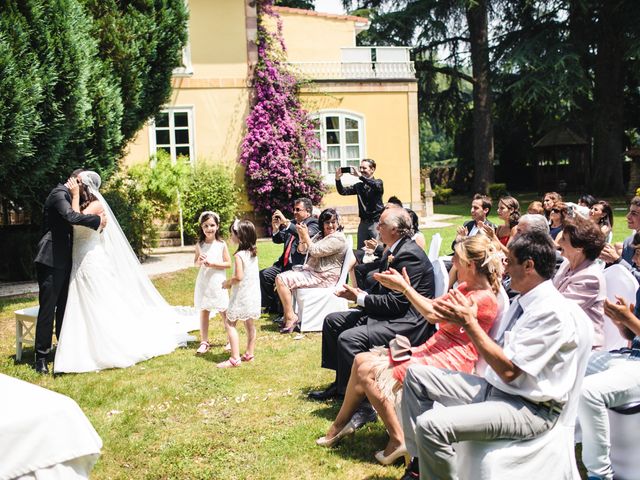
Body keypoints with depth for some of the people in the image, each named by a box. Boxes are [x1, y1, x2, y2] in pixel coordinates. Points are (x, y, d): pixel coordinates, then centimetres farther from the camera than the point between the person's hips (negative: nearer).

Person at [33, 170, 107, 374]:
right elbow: (71, 216, -31)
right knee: (47, 309, -6)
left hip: (63, 261, 10)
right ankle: (41, 356, -1)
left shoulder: (66, 194, 19)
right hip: (52, 260, -10)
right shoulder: (59, 194, -12)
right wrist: (98, 220, -21)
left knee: (63, 307, 14)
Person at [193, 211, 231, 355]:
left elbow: (228, 263, -6)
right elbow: (196, 263, 12)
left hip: (218, 282, -3)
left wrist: (212, 263, -17)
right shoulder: (199, 245, 1)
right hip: (203, 282, 3)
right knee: (203, 311, 7)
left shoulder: (221, 244, -7)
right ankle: (204, 342, 16)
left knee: (224, 312, 5)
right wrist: (199, 261, -11)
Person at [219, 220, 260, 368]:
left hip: (241, 295, -8)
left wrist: (228, 283, -8)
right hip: (253, 293, 8)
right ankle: (249, 354, 24)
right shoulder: (253, 253, 6)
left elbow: (239, 277, -26)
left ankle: (235, 358, -3)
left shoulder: (239, 255, -19)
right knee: (250, 324, 16)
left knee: (229, 323, 0)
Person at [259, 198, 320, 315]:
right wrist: (276, 228, -3)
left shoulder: (314, 223, -4)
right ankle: (273, 306, 12)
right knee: (263, 274, 0)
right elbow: (278, 240, 18)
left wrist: (286, 222, -26)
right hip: (285, 264, 8)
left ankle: (284, 311, -9)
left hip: (299, 266, -8)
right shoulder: (292, 223, 16)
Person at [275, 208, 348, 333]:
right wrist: (302, 237, -4)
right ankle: (287, 315, 3)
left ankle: (291, 317, -13)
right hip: (310, 270, 10)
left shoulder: (338, 238, -13)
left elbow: (315, 251, -21)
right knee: (280, 278, 3)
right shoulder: (320, 235, 15)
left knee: (282, 280, -18)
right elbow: (302, 250, 14)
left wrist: (306, 236, -11)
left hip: (323, 277, -10)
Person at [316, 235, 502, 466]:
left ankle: (398, 440, -7)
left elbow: (433, 314, -21)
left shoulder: (485, 298, -16)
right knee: (362, 360, 1)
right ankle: (340, 425, 11)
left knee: (367, 373, -17)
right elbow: (432, 304, 12)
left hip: (450, 360, -10)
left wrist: (404, 288, -15)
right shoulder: (466, 287, 14)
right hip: (433, 348, 10)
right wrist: (406, 286, 1)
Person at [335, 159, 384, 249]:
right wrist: (338, 179, -12)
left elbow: (376, 186, -24)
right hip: (363, 222, 5)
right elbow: (343, 191, 6)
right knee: (360, 251, 6)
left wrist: (360, 176, -32)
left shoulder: (378, 182, 0)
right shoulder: (359, 186, 13)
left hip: (376, 221, -5)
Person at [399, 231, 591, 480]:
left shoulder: (554, 312, -19)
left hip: (529, 408, -10)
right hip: (494, 387, 10)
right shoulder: (523, 301, 9)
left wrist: (469, 322, -20)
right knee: (416, 375, 7)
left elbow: (508, 370, -23)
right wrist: (470, 318, 0)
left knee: (432, 424, -28)